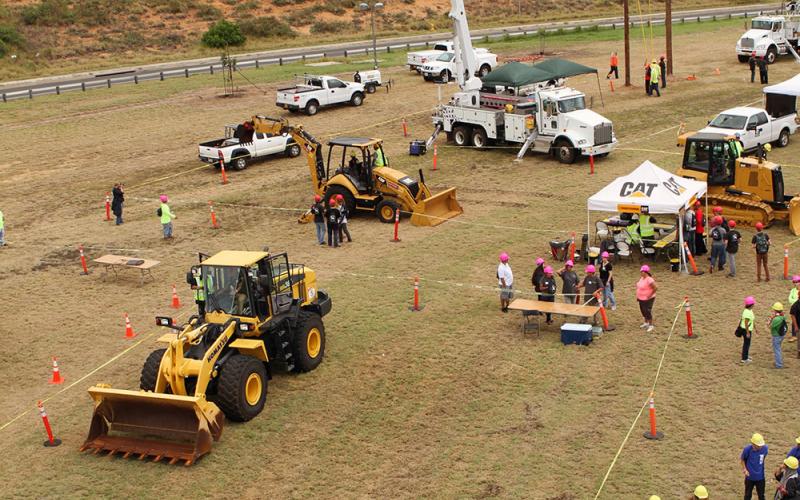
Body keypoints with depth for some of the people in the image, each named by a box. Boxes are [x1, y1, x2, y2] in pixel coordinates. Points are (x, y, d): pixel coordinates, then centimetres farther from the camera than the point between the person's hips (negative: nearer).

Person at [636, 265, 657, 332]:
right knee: (643, 311, 20)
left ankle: (651, 325, 11)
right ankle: (646, 323, 38)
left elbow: (655, 288, -25)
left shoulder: (649, 280, -25)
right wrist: (638, 295, 14)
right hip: (641, 298, 9)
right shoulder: (641, 278, 3)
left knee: (647, 311, -2)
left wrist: (650, 295, -19)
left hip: (648, 299, -9)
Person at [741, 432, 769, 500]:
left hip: (760, 477, 2)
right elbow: (741, 459, -6)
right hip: (749, 477, -2)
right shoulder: (747, 449, -25)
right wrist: (744, 469, -12)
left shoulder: (765, 448, -18)